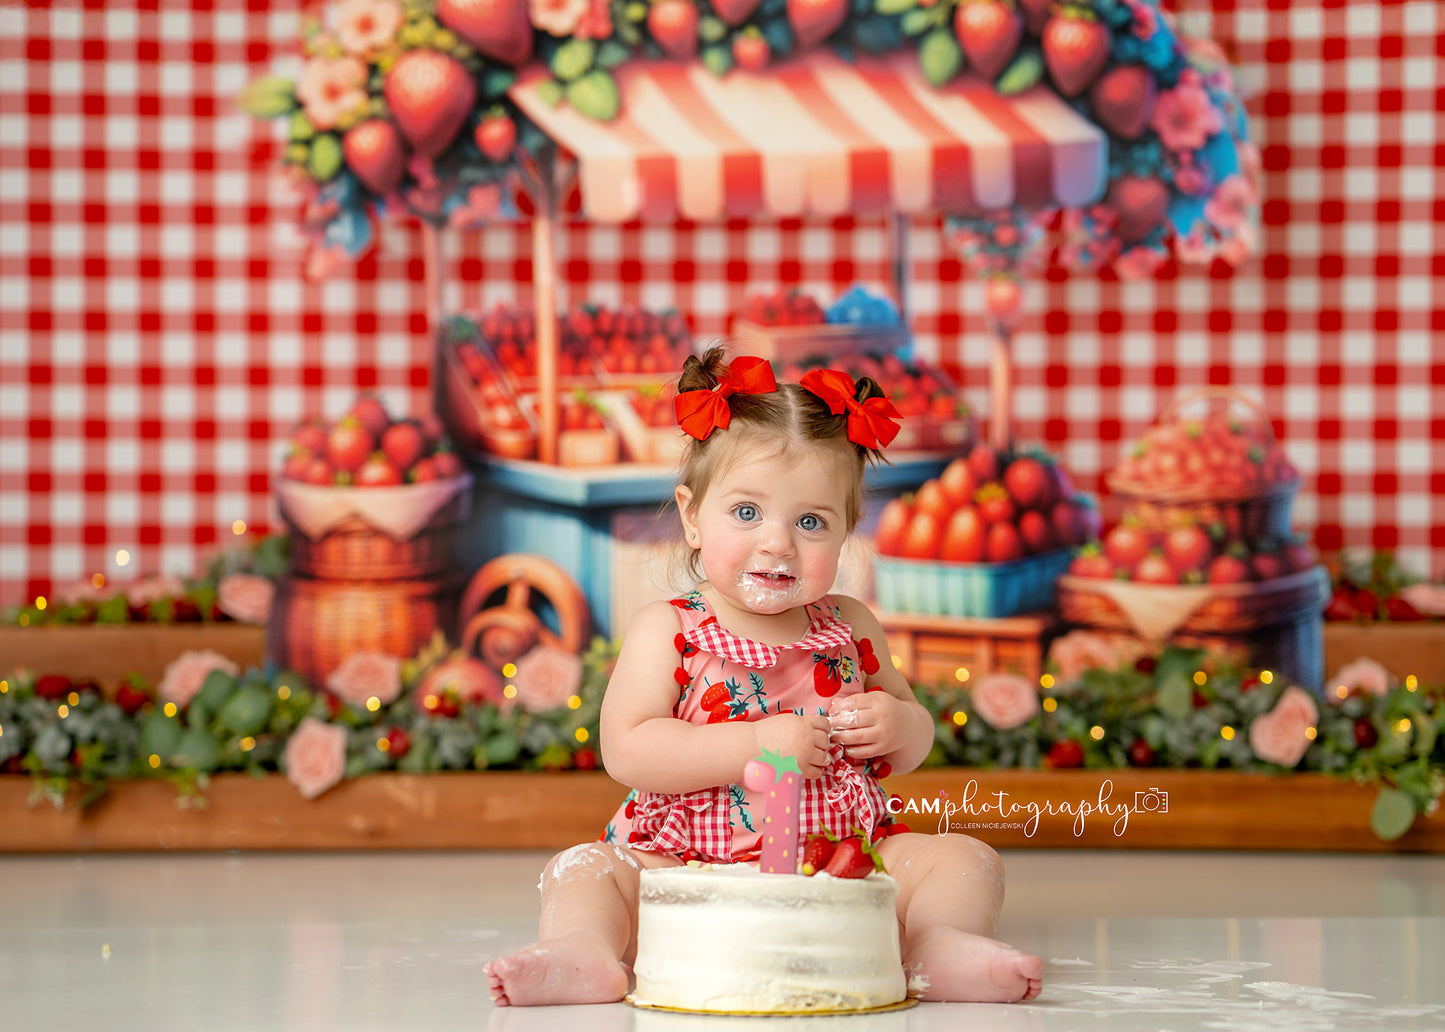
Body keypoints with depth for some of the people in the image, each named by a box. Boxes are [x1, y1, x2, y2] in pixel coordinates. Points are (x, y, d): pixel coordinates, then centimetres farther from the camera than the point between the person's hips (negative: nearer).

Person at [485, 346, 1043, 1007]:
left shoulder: (848, 629, 9)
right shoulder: (668, 631, -3)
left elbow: (912, 749, 20)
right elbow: (626, 751, -16)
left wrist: (900, 725, -7)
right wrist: (756, 744, -23)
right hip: (687, 868, -3)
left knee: (964, 860, -12)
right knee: (580, 870, -21)